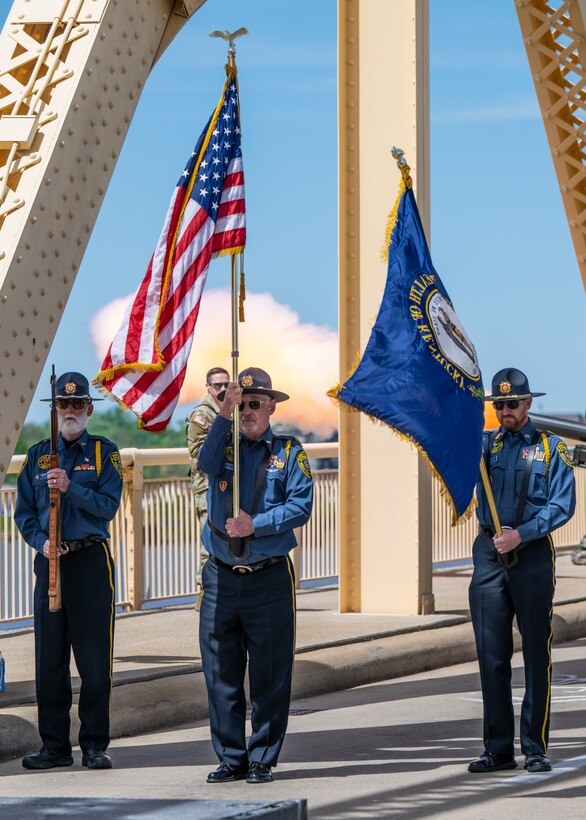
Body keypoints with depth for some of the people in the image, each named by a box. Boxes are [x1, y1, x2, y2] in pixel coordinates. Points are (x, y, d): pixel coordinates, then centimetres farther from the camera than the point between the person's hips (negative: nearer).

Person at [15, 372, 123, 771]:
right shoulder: (37, 455, 12)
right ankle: (55, 745, 9)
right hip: (50, 561, 3)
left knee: (94, 658, -2)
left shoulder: (104, 452, 4)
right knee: (49, 658, 3)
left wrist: (70, 487, -19)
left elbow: (108, 506, -6)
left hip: (91, 559, -3)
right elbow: (24, 513, 9)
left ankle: (95, 745, 4)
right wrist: (41, 542, -8)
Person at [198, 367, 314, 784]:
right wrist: (224, 416, -24)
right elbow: (207, 464, -13)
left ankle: (262, 759, 7)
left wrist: (255, 525, -16)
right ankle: (231, 758, 10)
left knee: (269, 675, 0)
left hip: (270, 578, -2)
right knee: (221, 673, 3)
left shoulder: (289, 452, 6)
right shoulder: (224, 443, 11)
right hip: (221, 577, 2)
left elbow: (301, 506, -5)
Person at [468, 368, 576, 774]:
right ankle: (499, 749, 8)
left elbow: (562, 505, -5)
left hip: (532, 554, -3)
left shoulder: (551, 448, 3)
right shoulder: (483, 444, 13)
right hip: (489, 555, 3)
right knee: (492, 654, 2)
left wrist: (521, 534, -15)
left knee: (536, 653, -1)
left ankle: (536, 748, 4)